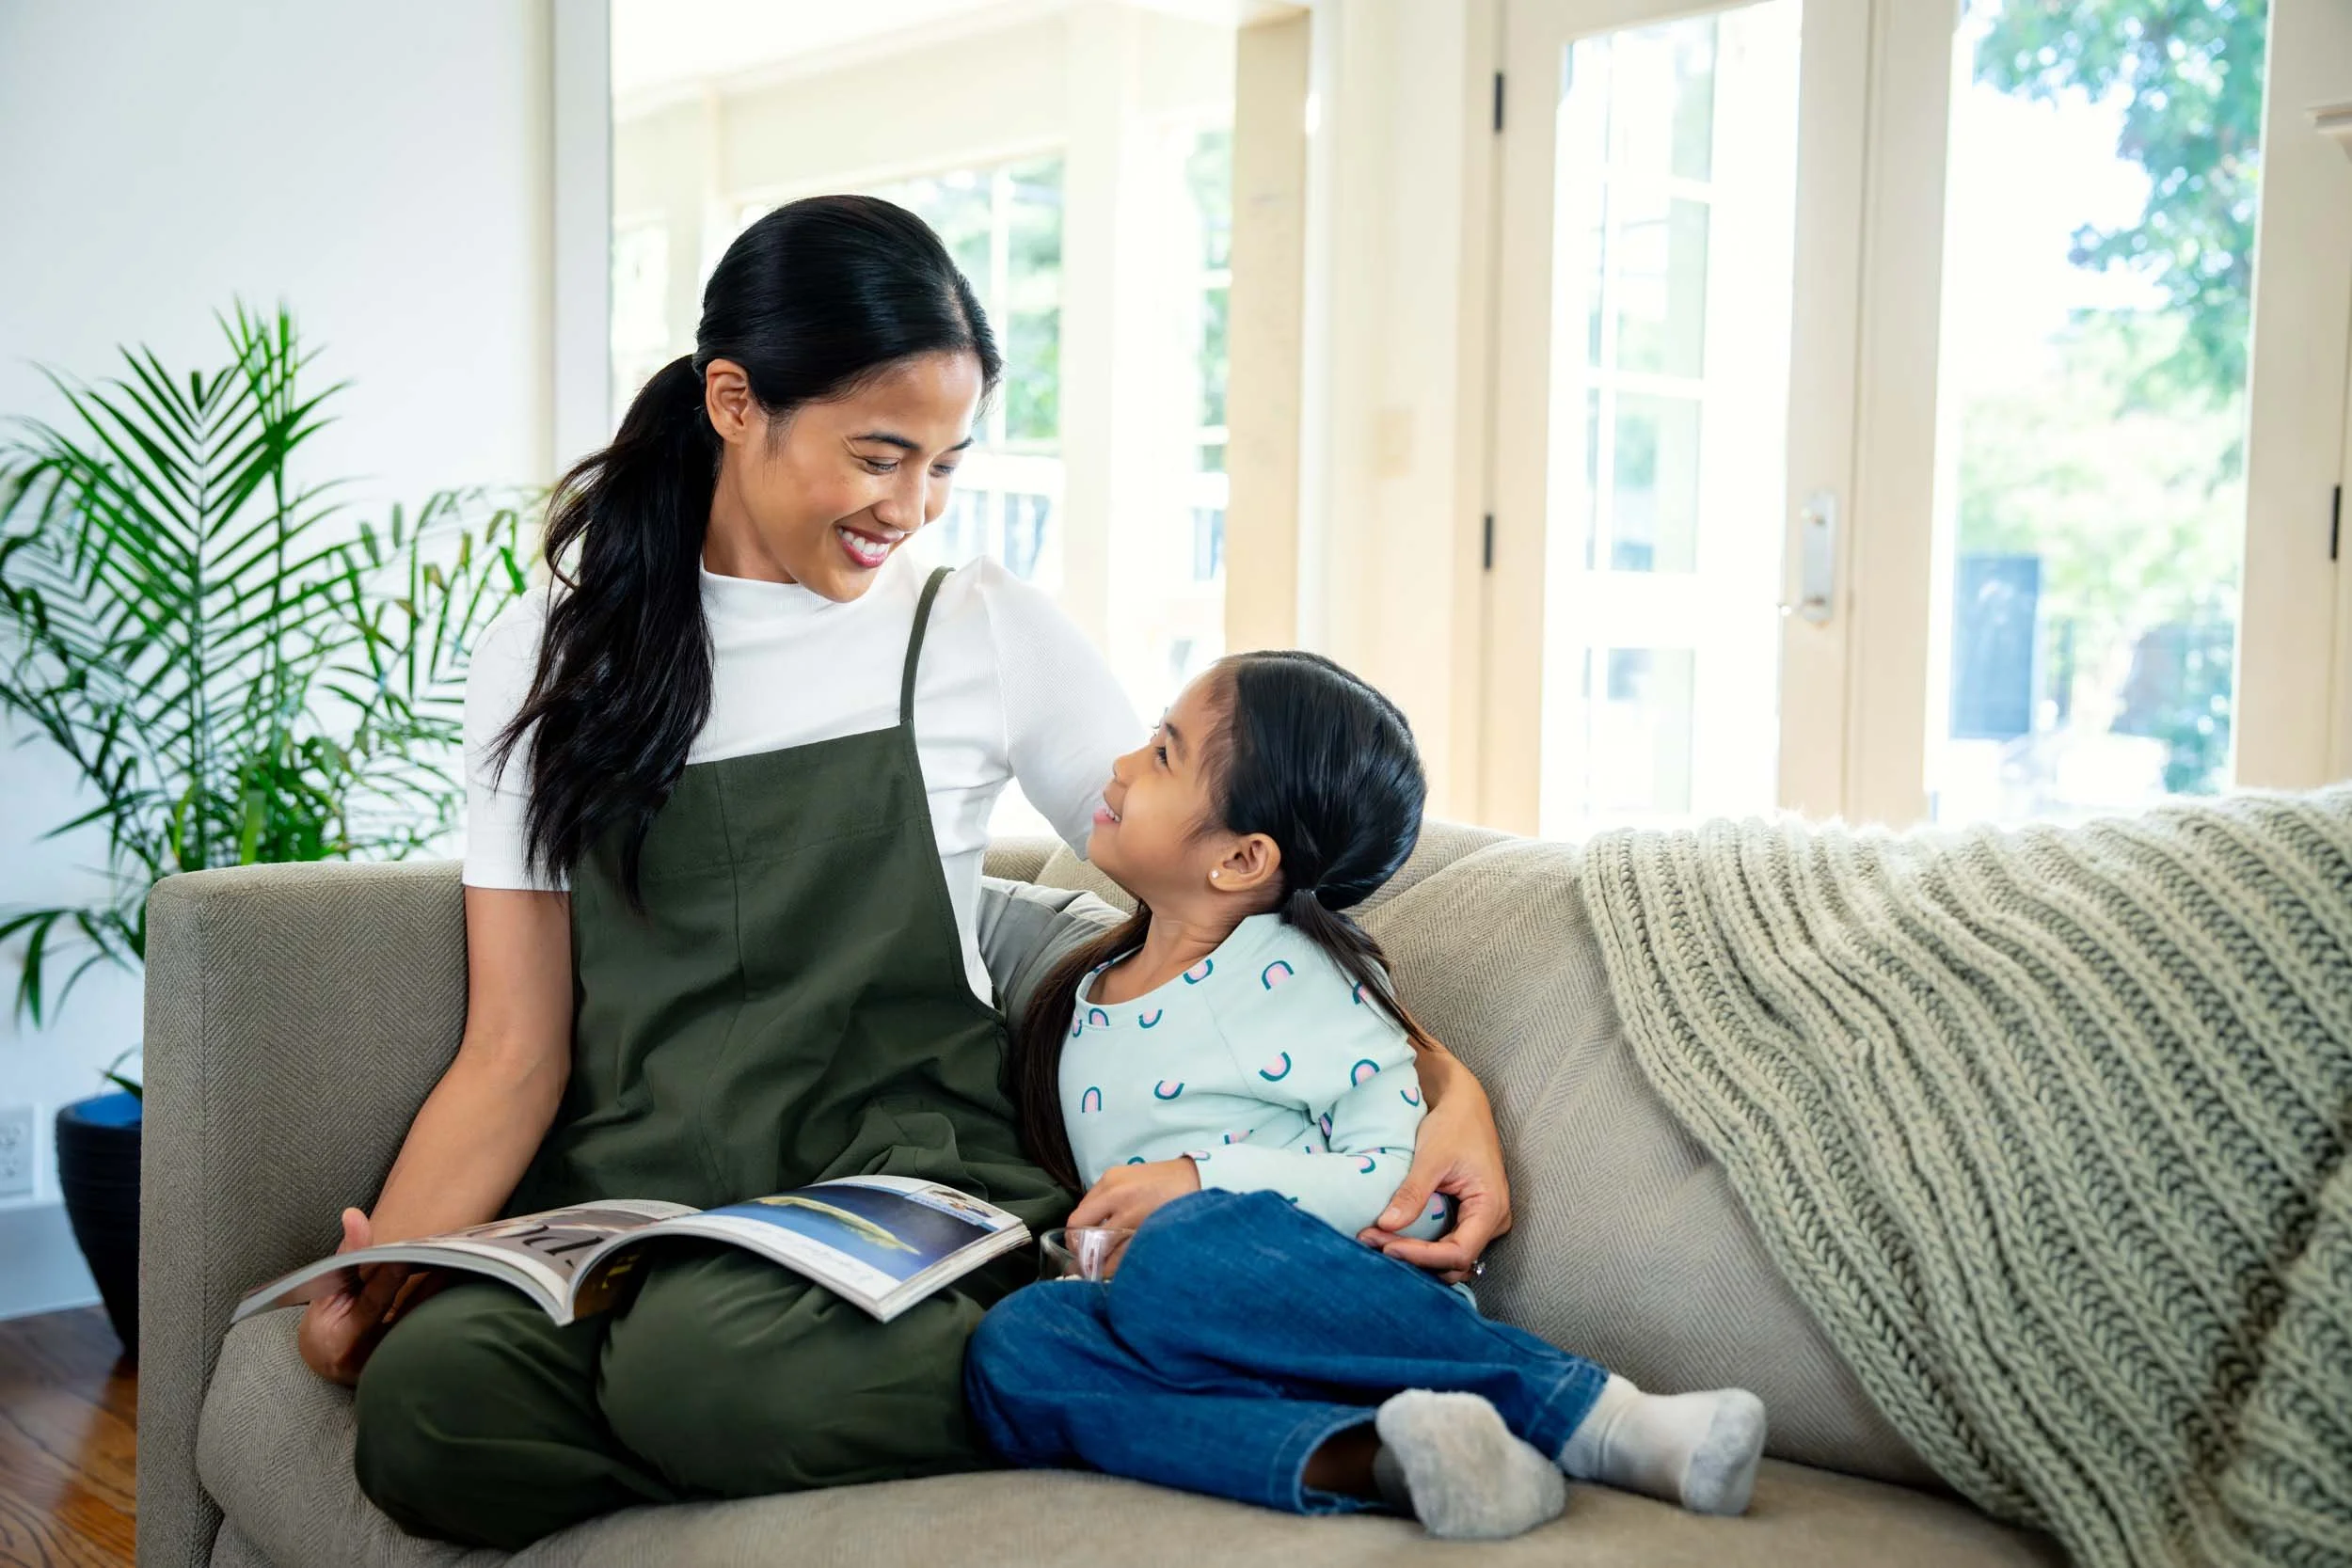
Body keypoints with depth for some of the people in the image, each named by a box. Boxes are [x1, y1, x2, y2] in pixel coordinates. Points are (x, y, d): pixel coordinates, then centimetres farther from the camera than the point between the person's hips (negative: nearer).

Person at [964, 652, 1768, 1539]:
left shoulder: (1293, 977, 0)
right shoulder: (1080, 996, 21)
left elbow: (1411, 1179, -8)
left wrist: (1205, 1184, -17)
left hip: (1341, 1317, -5)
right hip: (1177, 1345, 5)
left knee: (1189, 1249, -37)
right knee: (1012, 1345, -27)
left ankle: (1601, 1416, -35)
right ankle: (1365, 1458, -43)